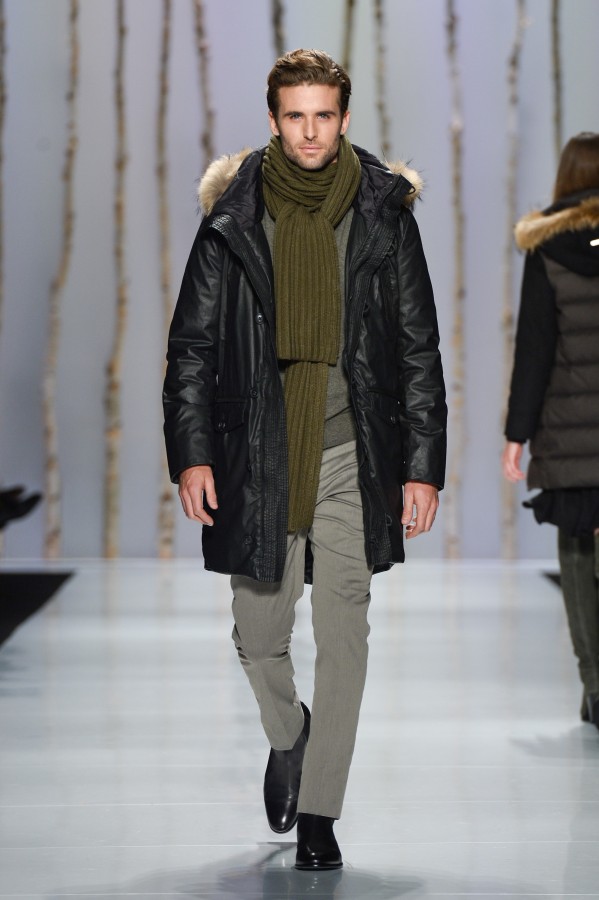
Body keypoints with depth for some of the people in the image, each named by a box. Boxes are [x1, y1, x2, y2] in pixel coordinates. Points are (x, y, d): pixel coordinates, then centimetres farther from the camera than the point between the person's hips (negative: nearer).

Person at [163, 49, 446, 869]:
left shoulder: (384, 215, 1)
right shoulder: (234, 217, 1)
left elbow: (419, 349, 4)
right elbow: (192, 344, 4)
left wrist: (423, 465, -1)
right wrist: (190, 453, -5)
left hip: (352, 458, 0)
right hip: (257, 458, 1)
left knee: (342, 637, -1)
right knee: (258, 633, 8)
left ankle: (318, 816, 9)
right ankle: (288, 736, 40)